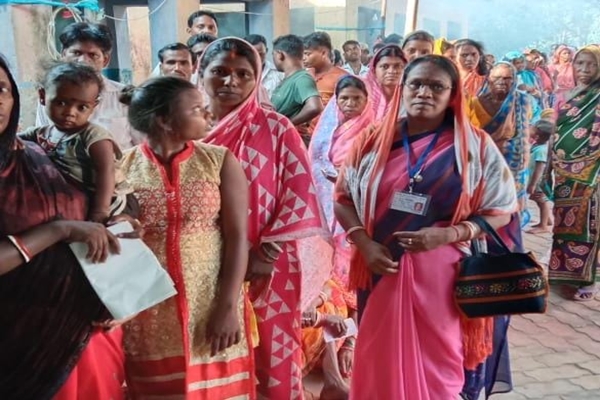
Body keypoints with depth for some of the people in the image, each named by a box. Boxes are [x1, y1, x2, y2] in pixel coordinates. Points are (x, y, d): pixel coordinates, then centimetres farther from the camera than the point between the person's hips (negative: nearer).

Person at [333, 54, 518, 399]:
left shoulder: (477, 147, -3)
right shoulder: (373, 141, 2)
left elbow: (501, 210, -1)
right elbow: (344, 198, 7)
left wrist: (448, 235, -17)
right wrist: (365, 243, -9)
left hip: (443, 276, -1)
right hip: (382, 270, 2)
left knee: (437, 366, 10)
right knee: (380, 362, 13)